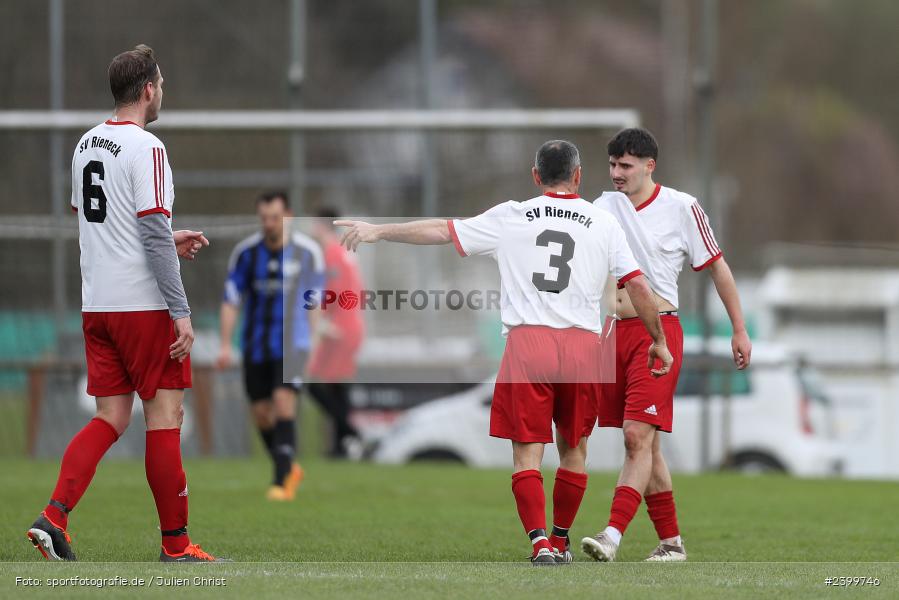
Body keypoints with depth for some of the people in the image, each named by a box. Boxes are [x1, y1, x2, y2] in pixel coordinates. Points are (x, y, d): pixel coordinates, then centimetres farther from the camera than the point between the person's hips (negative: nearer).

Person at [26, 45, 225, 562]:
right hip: (143, 304, -7)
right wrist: (181, 312, -16)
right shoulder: (146, 147, -14)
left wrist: (169, 241, 23)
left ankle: (55, 515, -8)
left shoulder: (87, 144, 12)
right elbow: (154, 235, -18)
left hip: (97, 303, 7)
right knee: (165, 415, 1)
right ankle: (176, 544, 5)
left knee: (111, 418, 8)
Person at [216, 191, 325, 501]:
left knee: (283, 404, -19)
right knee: (261, 414, 7)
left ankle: (282, 481, -17)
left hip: (291, 344, -3)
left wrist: (309, 341, 8)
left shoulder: (307, 251, -5)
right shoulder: (246, 252, -3)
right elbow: (230, 300, 0)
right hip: (255, 344, 3)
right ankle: (289, 469, 30)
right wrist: (225, 345, -7)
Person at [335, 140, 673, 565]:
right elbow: (638, 287, 6)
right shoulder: (603, 223, 8)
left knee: (527, 451, 1)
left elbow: (442, 231, 9)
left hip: (527, 340, -1)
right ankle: (561, 541, 25)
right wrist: (659, 341, 18)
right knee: (573, 449, 17)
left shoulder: (510, 218, 6)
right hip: (583, 345, 1)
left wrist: (378, 231, 19)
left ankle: (540, 541, -12)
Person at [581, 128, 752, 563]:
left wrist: (739, 330, 7)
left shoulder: (681, 208, -2)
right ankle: (671, 542, 15)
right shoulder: (605, 207, 10)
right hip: (615, 331, 5)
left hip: (658, 329, -5)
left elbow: (717, 267, 5)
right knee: (644, 444, 7)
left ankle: (613, 535, -25)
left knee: (638, 436, -16)